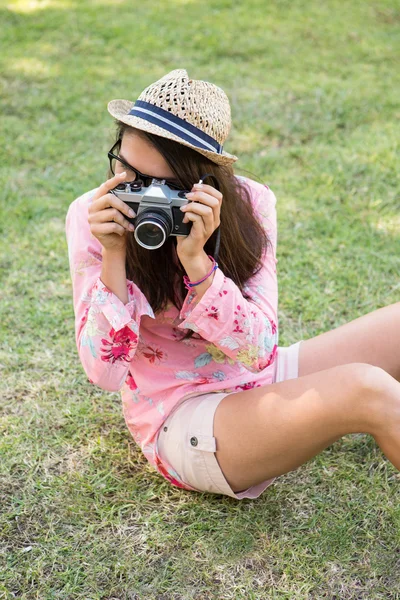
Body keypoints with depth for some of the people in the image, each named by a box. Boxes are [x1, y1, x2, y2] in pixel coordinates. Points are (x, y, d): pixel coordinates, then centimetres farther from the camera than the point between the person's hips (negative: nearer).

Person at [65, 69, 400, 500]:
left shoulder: (248, 204, -10)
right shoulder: (92, 217, -14)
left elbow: (258, 351, -18)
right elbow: (105, 372, -19)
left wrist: (196, 260, -31)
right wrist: (113, 256, -29)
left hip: (263, 381, 5)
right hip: (181, 422, -4)